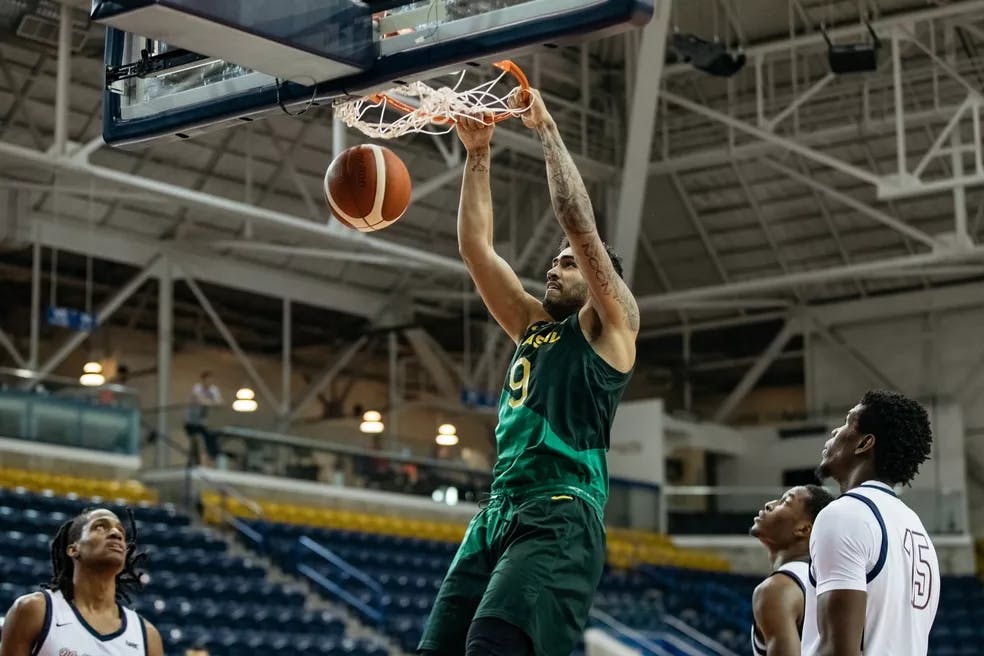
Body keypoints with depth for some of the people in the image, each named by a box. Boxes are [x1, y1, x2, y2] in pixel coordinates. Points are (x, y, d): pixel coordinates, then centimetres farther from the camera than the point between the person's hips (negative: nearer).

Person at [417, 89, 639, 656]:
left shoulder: (610, 324, 8)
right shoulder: (533, 326, 26)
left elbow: (581, 225, -3)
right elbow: (476, 247, 21)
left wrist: (548, 130, 1)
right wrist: (478, 154, 15)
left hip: (562, 517, -7)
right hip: (499, 512, 8)